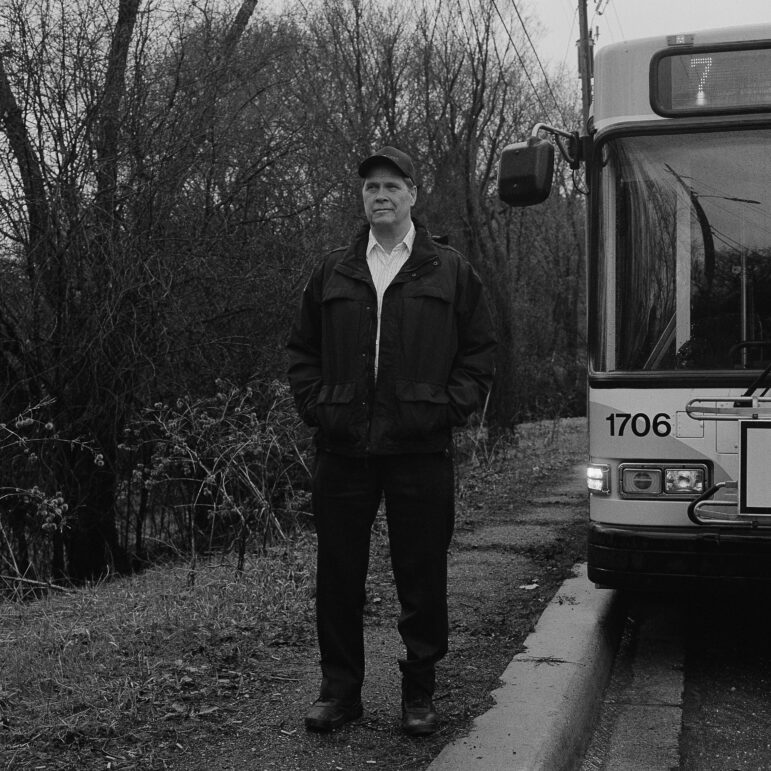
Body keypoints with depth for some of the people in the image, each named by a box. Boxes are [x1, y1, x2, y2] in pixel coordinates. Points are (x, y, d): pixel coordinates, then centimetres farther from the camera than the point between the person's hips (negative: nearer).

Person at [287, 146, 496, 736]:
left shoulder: (450, 272, 8)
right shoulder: (333, 273, 13)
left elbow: (480, 350, 7)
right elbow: (302, 350, 16)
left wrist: (450, 409, -5)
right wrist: (316, 406, 2)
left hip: (421, 449, -2)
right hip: (343, 449, 2)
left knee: (423, 577, 3)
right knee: (339, 575, 7)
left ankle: (420, 692, 18)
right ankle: (340, 689, 19)